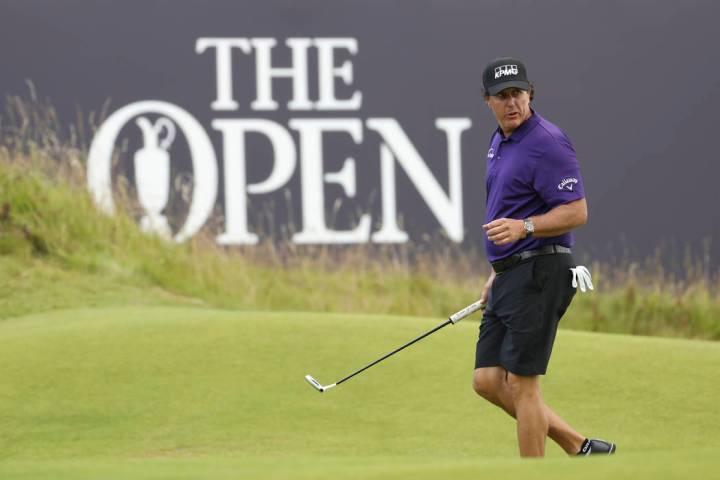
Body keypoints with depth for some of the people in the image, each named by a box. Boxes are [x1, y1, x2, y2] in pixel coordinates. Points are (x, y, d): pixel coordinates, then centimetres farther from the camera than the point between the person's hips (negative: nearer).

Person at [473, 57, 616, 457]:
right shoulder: (499, 142, 16)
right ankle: (578, 448, 14)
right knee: (488, 381, 7)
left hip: (539, 274, -10)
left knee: (522, 383, -7)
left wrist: (523, 228, -32)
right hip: (509, 277, 10)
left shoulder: (547, 142, -13)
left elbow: (576, 212, -19)